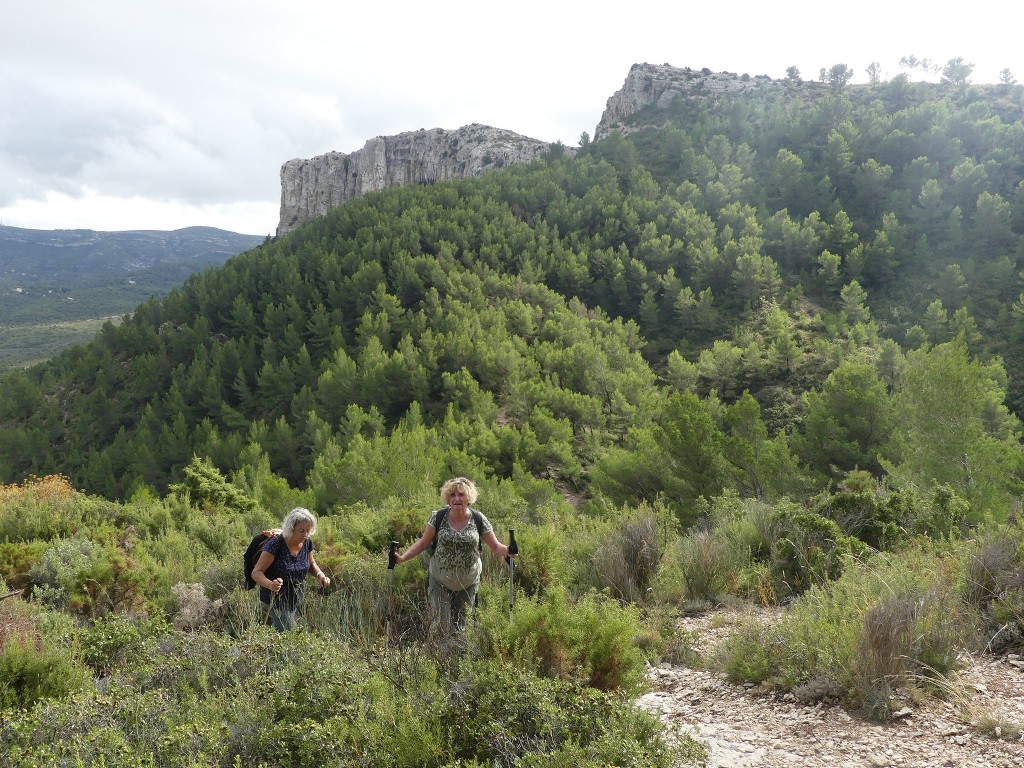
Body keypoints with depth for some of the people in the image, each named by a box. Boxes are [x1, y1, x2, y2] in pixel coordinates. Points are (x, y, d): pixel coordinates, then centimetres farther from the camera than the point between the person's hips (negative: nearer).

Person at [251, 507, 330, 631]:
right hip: (275, 598, -6)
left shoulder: (307, 542, -7)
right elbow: (256, 572, -25)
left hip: (295, 598, 6)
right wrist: (270, 584, -44)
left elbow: (311, 564, 12)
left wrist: (320, 574, -10)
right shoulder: (276, 544, -24)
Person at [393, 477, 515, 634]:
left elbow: (496, 547, -6)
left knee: (461, 625, 14)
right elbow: (422, 543, -5)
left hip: (468, 583, 1)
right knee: (442, 626, 0)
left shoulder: (478, 520, -10)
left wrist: (508, 550, -29)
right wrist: (402, 558, -18)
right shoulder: (438, 517, -10)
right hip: (440, 581, -1)